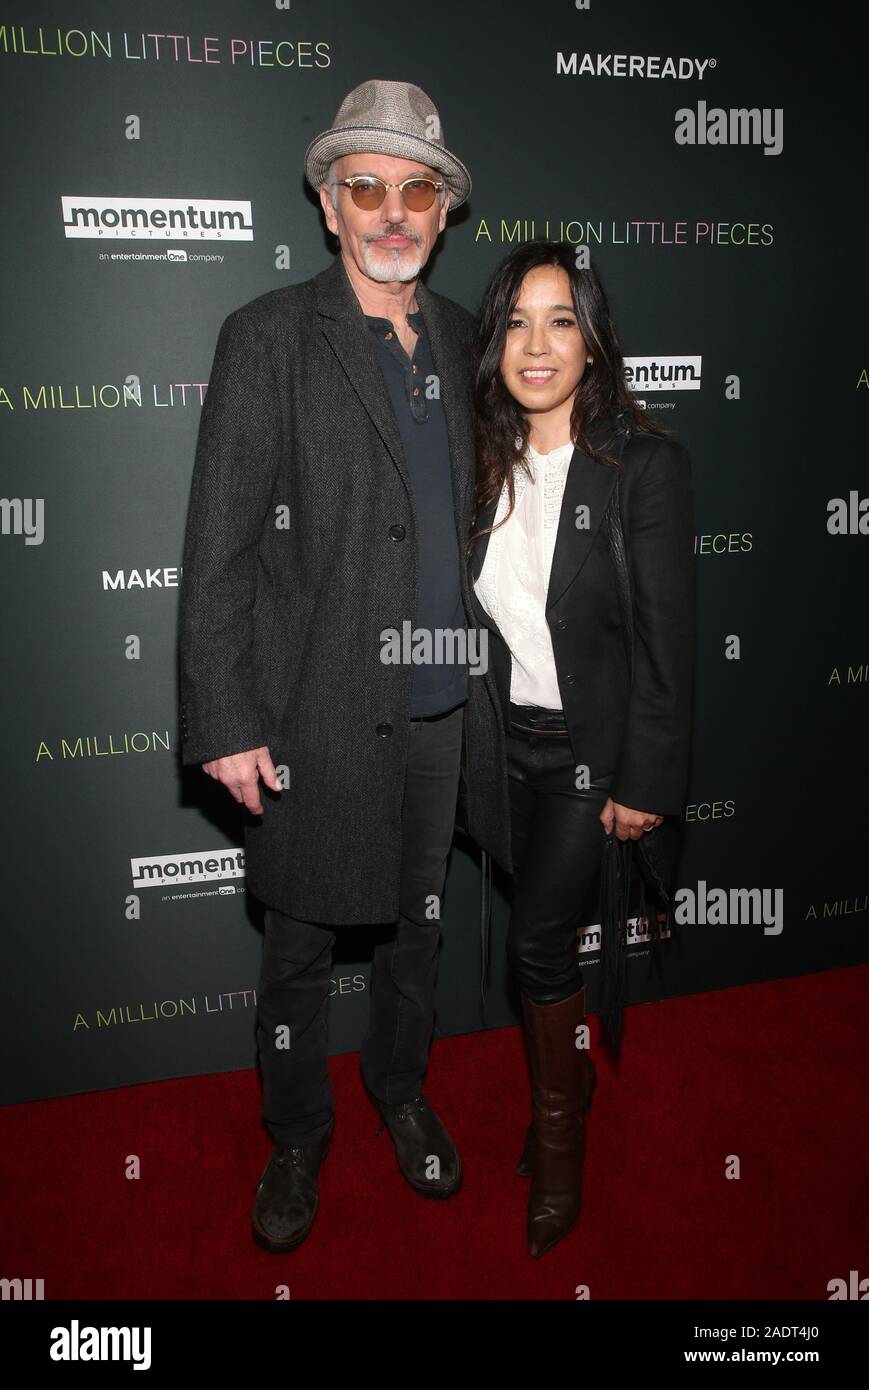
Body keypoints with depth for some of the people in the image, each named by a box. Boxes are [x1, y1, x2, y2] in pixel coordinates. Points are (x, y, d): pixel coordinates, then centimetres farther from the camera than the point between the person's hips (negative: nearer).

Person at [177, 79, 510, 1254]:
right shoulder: (269, 335, -8)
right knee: (299, 949, 11)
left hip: (441, 704, 5)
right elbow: (218, 544, -11)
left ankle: (402, 1089, 45)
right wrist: (225, 721, -14)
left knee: (420, 922, 21)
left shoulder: (458, 338, 7)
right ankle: (296, 1139, 36)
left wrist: (483, 673, 11)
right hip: (319, 713, -4)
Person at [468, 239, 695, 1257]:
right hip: (506, 737, 5)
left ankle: (557, 1137, 20)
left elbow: (666, 637, -14)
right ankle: (571, 1078, 41)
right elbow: (477, 611, 6)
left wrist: (645, 782, -13)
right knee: (541, 926, 15)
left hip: (594, 743, -5)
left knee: (536, 936, -5)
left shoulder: (647, 464, -16)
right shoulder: (487, 462, 0)